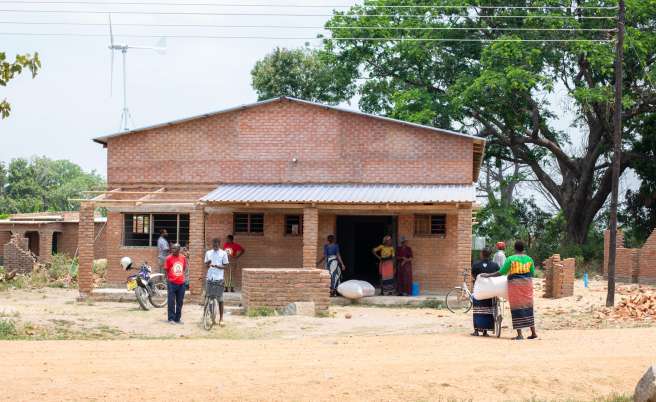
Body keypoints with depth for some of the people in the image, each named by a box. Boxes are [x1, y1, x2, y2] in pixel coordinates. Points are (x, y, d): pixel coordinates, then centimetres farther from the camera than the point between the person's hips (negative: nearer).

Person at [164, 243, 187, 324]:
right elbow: (166, 269, 1)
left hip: (181, 283, 4)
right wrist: (167, 277, -4)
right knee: (171, 302, -3)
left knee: (180, 302, 8)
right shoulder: (169, 258, -5)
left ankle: (177, 318, 16)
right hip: (172, 283, -4)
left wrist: (183, 274, 10)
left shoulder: (183, 257, 5)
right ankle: (171, 318, 1)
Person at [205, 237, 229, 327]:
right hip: (210, 278, 3)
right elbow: (206, 265, 12)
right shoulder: (208, 253, 9)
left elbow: (225, 266, -1)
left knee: (220, 299, 1)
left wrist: (216, 266, -18)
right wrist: (207, 264, -12)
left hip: (219, 279, -3)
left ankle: (221, 318, 6)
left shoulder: (223, 253, 0)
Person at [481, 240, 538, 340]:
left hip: (515, 284, -4)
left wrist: (489, 275, 5)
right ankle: (533, 332, 13)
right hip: (527, 284, 4)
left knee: (517, 309, -1)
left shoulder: (511, 259, -7)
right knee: (528, 308, 12)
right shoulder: (529, 259, 5)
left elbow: (501, 272, -6)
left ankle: (519, 334, -4)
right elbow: (532, 273, 10)